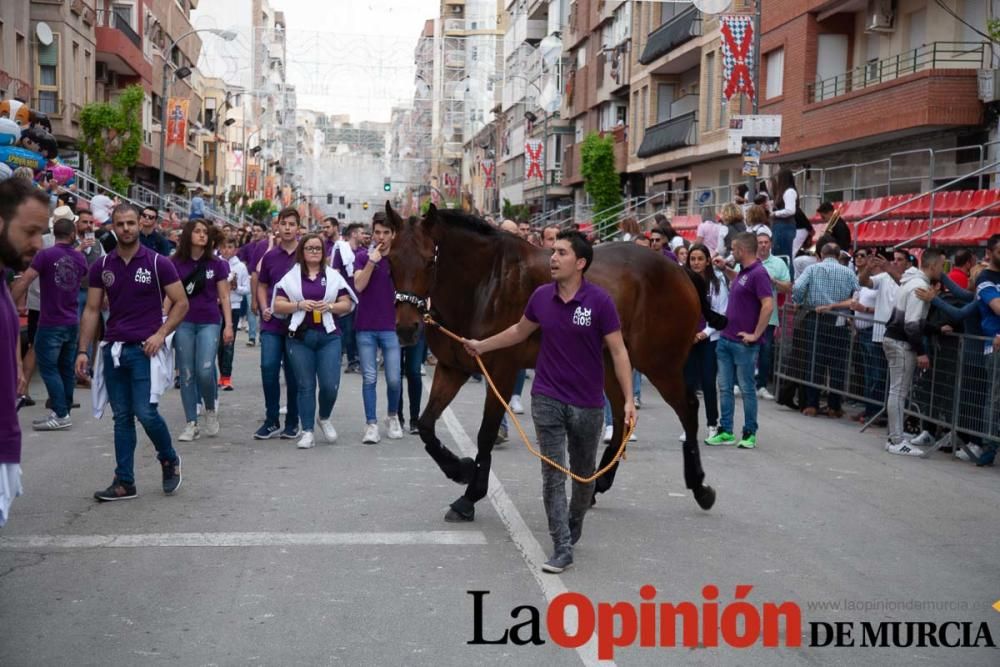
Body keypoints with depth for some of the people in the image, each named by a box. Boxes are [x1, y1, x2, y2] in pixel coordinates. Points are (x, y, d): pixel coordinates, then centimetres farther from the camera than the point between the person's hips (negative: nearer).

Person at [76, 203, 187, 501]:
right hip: (113, 350, 4)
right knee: (121, 417, 7)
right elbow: (92, 310, 9)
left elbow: (181, 303, -2)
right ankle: (124, 482, 13)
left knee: (145, 412, -11)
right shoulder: (102, 267, 7)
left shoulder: (158, 263, -4)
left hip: (145, 349, -4)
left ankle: (169, 459, 16)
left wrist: (160, 334, -13)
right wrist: (83, 350, 2)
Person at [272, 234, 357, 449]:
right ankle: (307, 432, 9)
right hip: (300, 337, 0)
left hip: (328, 336, 0)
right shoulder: (291, 277, 7)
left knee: (330, 385, -6)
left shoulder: (333, 276, 9)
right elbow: (278, 305, 3)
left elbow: (347, 304, 8)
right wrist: (299, 305, -12)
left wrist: (330, 306, -11)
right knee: (305, 386, 2)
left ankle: (324, 418, 24)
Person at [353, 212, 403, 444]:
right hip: (366, 327, 0)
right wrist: (371, 261, -18)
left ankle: (392, 417, 25)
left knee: (394, 379, 0)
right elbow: (358, 286, -11)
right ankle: (371, 425, 8)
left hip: (391, 327, 0)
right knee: (369, 378, 1)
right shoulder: (363, 256, 1)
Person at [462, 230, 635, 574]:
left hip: (588, 404, -2)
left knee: (584, 475, 16)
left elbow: (618, 351, -12)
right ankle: (562, 548, 5)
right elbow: (519, 331, 17)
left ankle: (572, 530, 40)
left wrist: (629, 399, -17)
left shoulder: (599, 300, -14)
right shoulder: (541, 297, -3)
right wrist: (482, 345, 21)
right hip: (548, 400, 2)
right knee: (553, 475, -2)